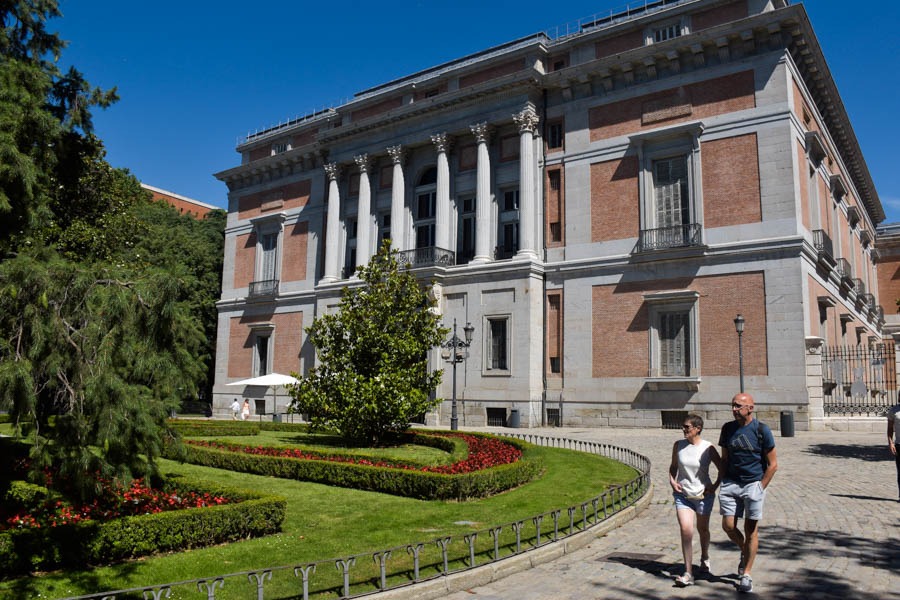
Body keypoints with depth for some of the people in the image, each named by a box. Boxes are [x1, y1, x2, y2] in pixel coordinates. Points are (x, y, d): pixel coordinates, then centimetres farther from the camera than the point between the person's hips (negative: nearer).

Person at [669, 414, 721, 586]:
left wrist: (715, 486, -6)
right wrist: (672, 480, -2)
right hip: (682, 494, 1)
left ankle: (704, 558, 48)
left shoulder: (708, 448, -10)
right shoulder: (678, 446, -3)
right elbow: (673, 466, 13)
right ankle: (688, 574, -9)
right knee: (686, 530, -13)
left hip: (703, 494, -1)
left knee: (702, 529, 17)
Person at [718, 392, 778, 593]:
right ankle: (744, 552, 32)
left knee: (751, 529, 2)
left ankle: (746, 575, 14)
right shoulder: (728, 428, 4)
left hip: (753, 484, -3)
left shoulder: (762, 430, -8)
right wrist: (724, 482, 5)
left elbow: (773, 464, -4)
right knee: (728, 526, 0)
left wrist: (760, 488, -7)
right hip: (730, 484, 4)